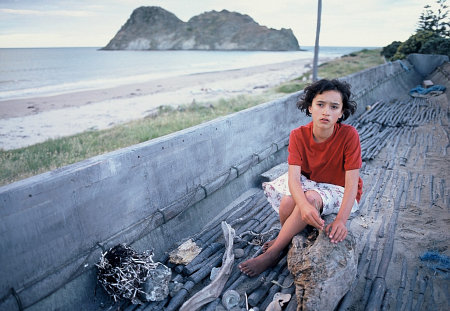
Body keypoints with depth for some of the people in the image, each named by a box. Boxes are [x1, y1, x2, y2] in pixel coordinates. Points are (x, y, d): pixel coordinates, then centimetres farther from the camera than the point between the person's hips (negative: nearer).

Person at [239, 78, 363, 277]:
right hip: (310, 184, 3)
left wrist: (341, 220, -35)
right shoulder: (298, 136, -16)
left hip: (340, 192, -2)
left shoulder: (349, 135, -22)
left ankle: (271, 254, -21)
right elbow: (293, 177, -25)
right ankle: (286, 241, 2)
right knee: (287, 202, -30)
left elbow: (352, 183, -23)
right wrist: (304, 206, -46)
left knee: (311, 197, -34)